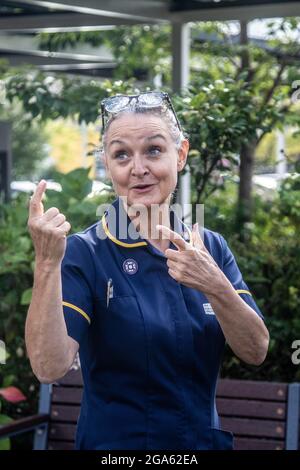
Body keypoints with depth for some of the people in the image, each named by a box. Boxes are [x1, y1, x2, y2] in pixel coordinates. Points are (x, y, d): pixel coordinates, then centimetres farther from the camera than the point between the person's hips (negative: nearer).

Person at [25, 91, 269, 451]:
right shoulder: (84, 253, -13)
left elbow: (255, 352, -8)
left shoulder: (212, 247, 0)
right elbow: (49, 367, -24)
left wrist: (216, 287, -24)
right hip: (115, 441, -4)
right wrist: (47, 264, -33)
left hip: (206, 439, 4)